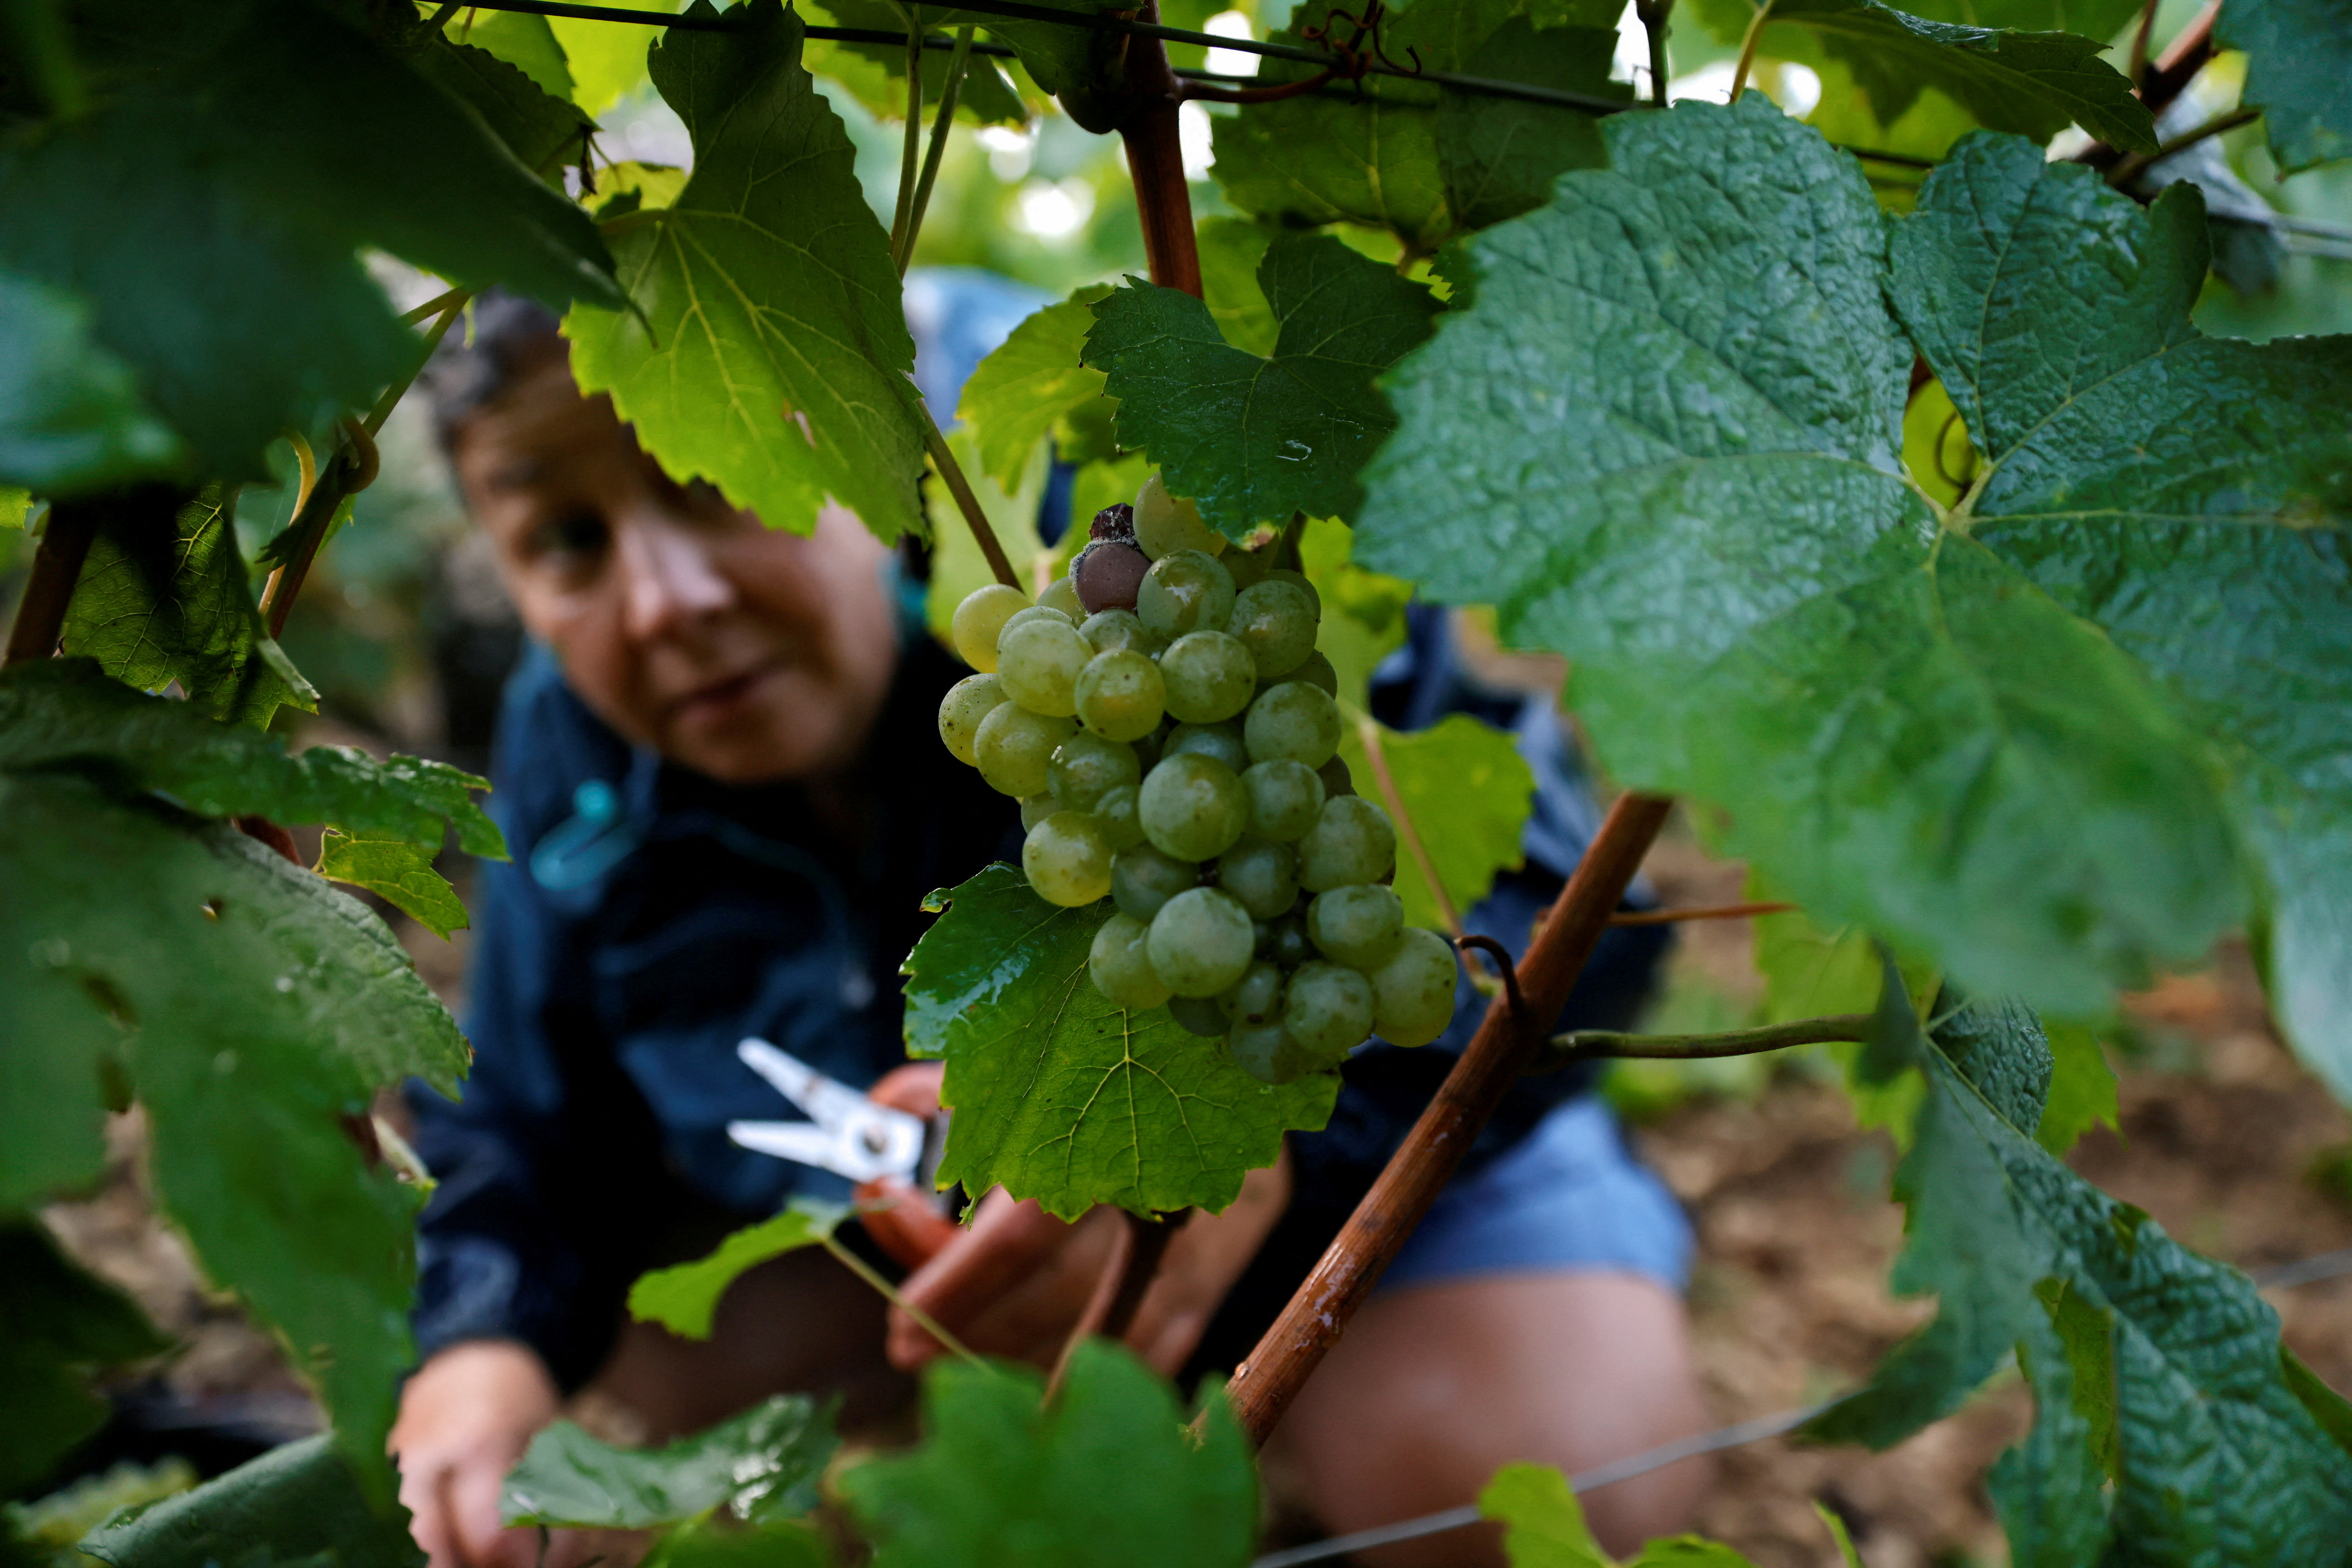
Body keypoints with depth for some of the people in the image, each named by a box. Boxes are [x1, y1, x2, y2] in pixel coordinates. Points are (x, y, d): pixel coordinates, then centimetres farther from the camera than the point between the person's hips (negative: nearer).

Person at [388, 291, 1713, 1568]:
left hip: (1377, 1167, -4)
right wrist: (481, 1353, -21)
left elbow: (1547, 886, -31)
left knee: (1530, 1456, -30)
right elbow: (533, 1134, 1)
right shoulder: (572, 756, -9)